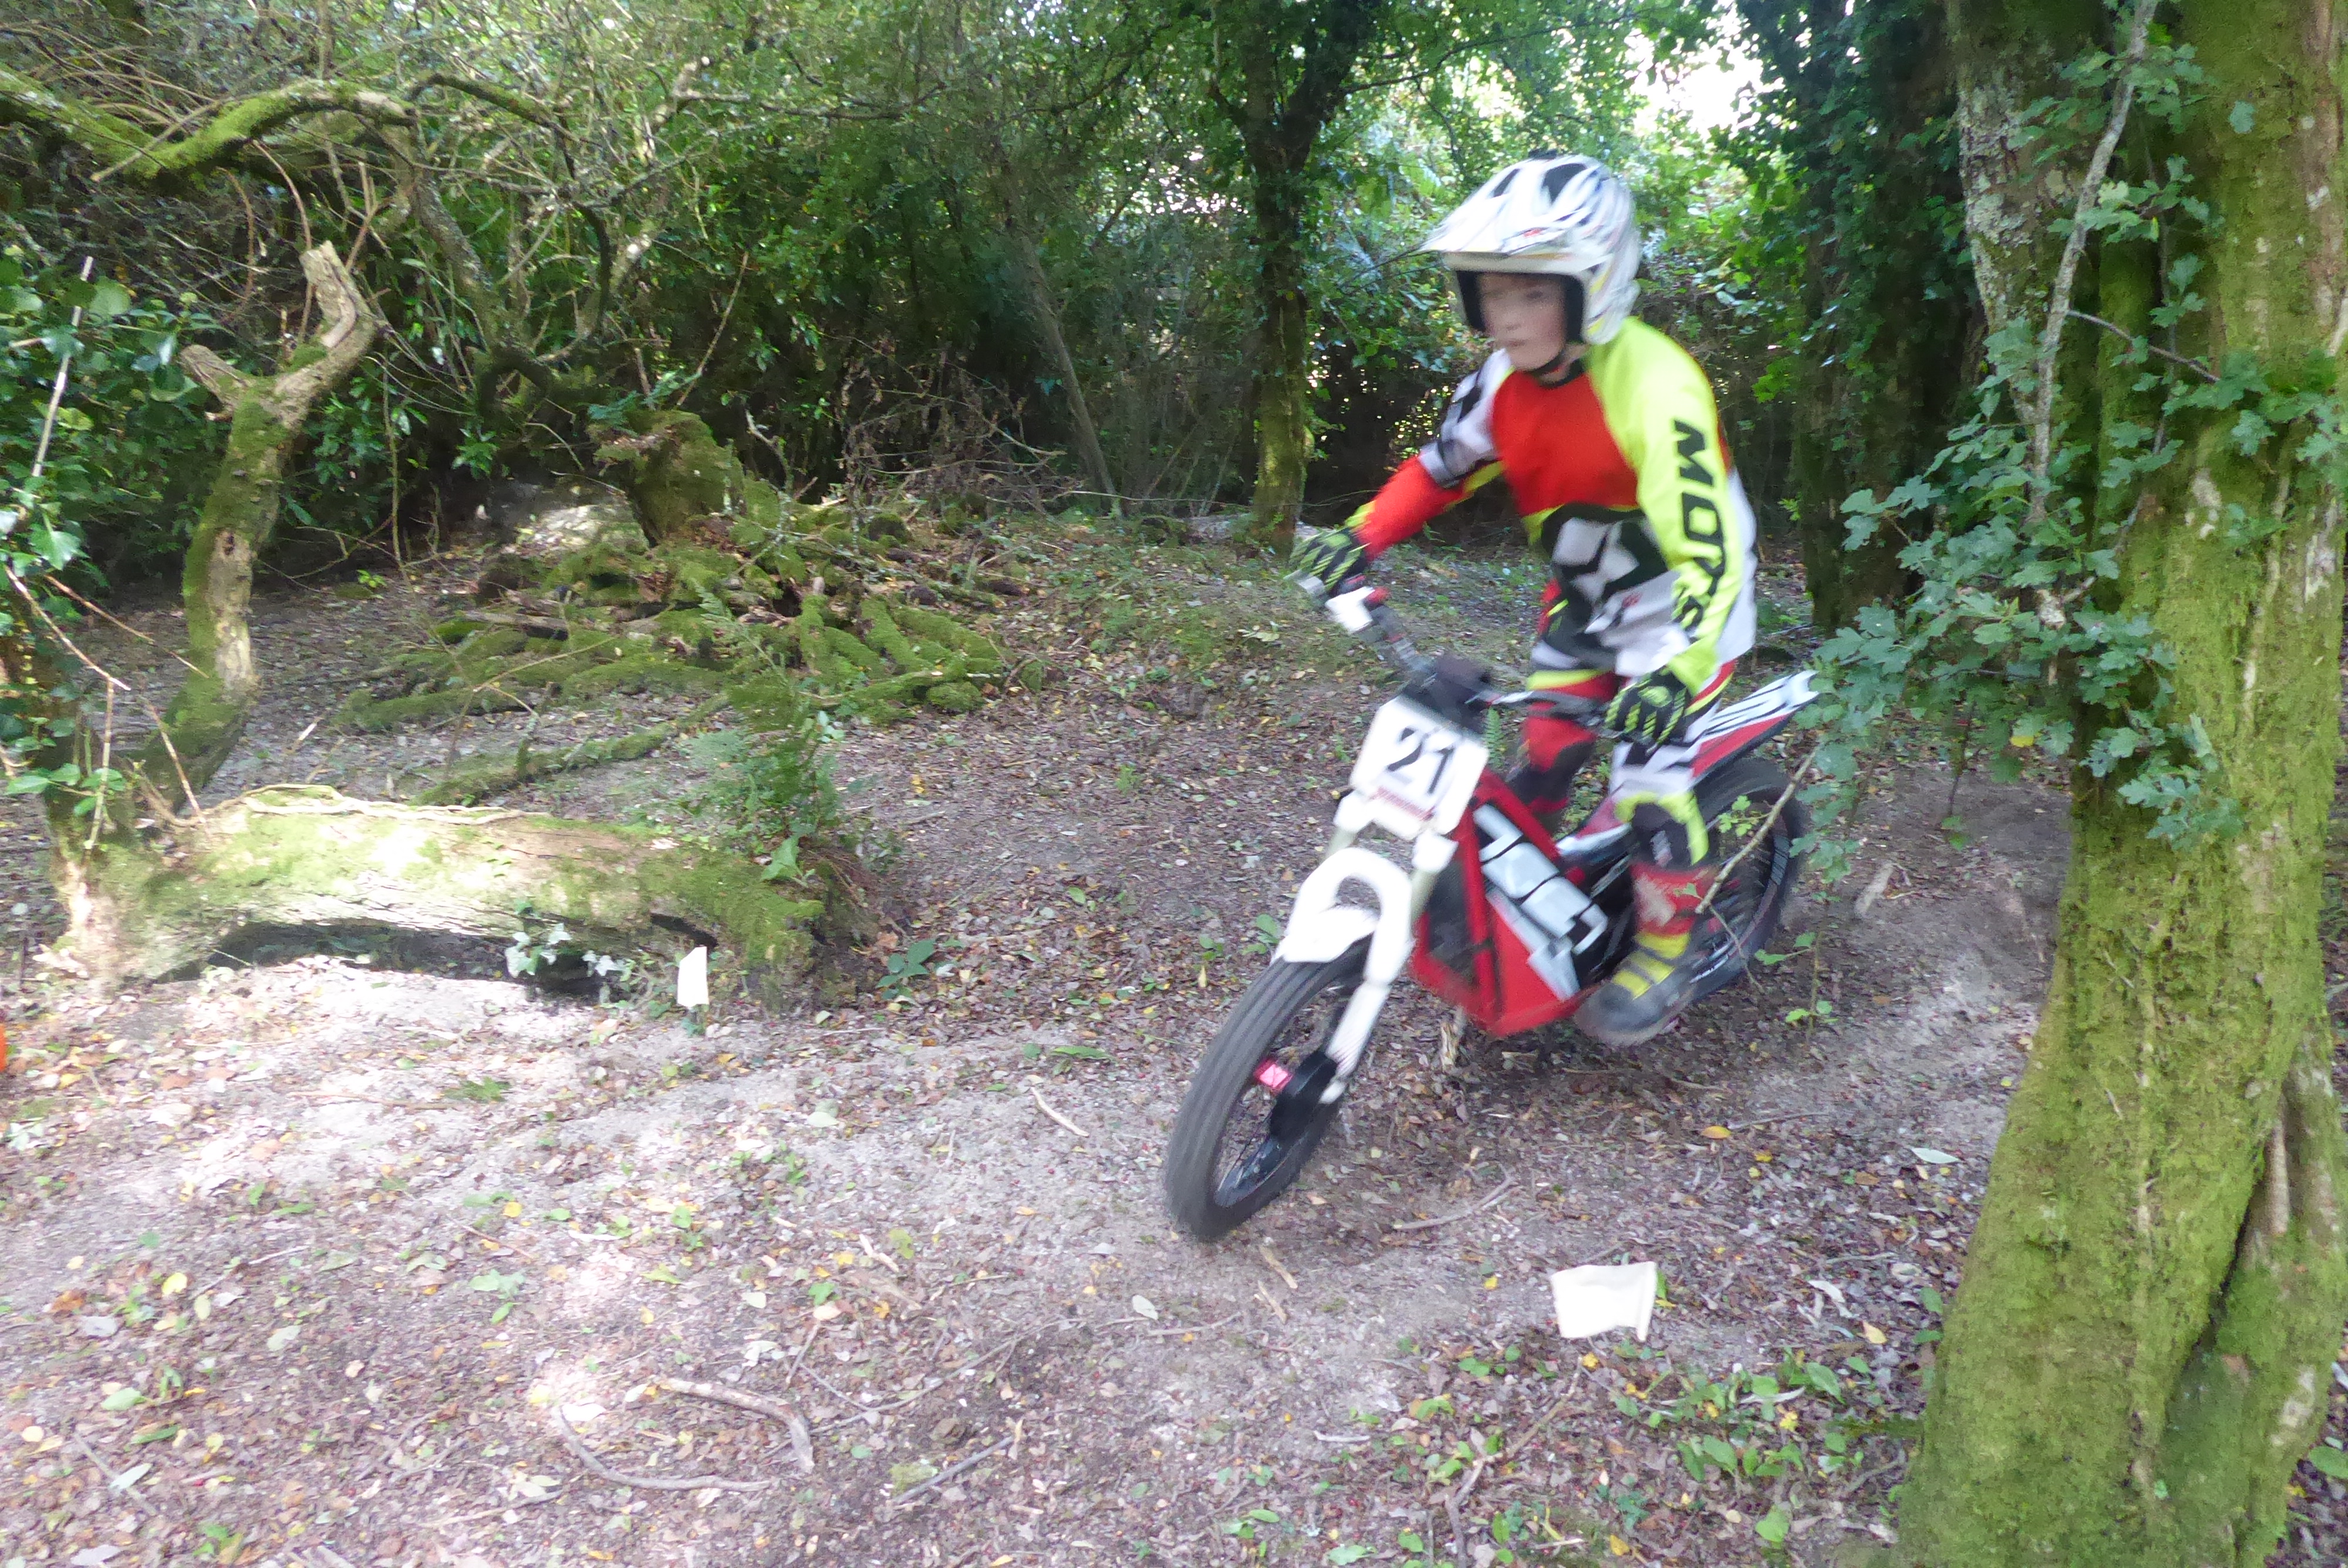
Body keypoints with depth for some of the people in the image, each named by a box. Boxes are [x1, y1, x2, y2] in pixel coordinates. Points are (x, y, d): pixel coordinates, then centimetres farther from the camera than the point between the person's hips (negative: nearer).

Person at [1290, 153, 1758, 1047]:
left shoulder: (1657, 392, -32)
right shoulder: (1505, 381, -11)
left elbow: (1710, 552, -36)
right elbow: (1444, 467, 5)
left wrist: (1679, 666, -50)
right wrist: (1359, 539, -10)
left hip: (1676, 600, -6)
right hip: (1583, 598, 6)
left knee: (1652, 779, -11)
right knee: (1541, 757, 10)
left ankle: (1667, 950, 10)